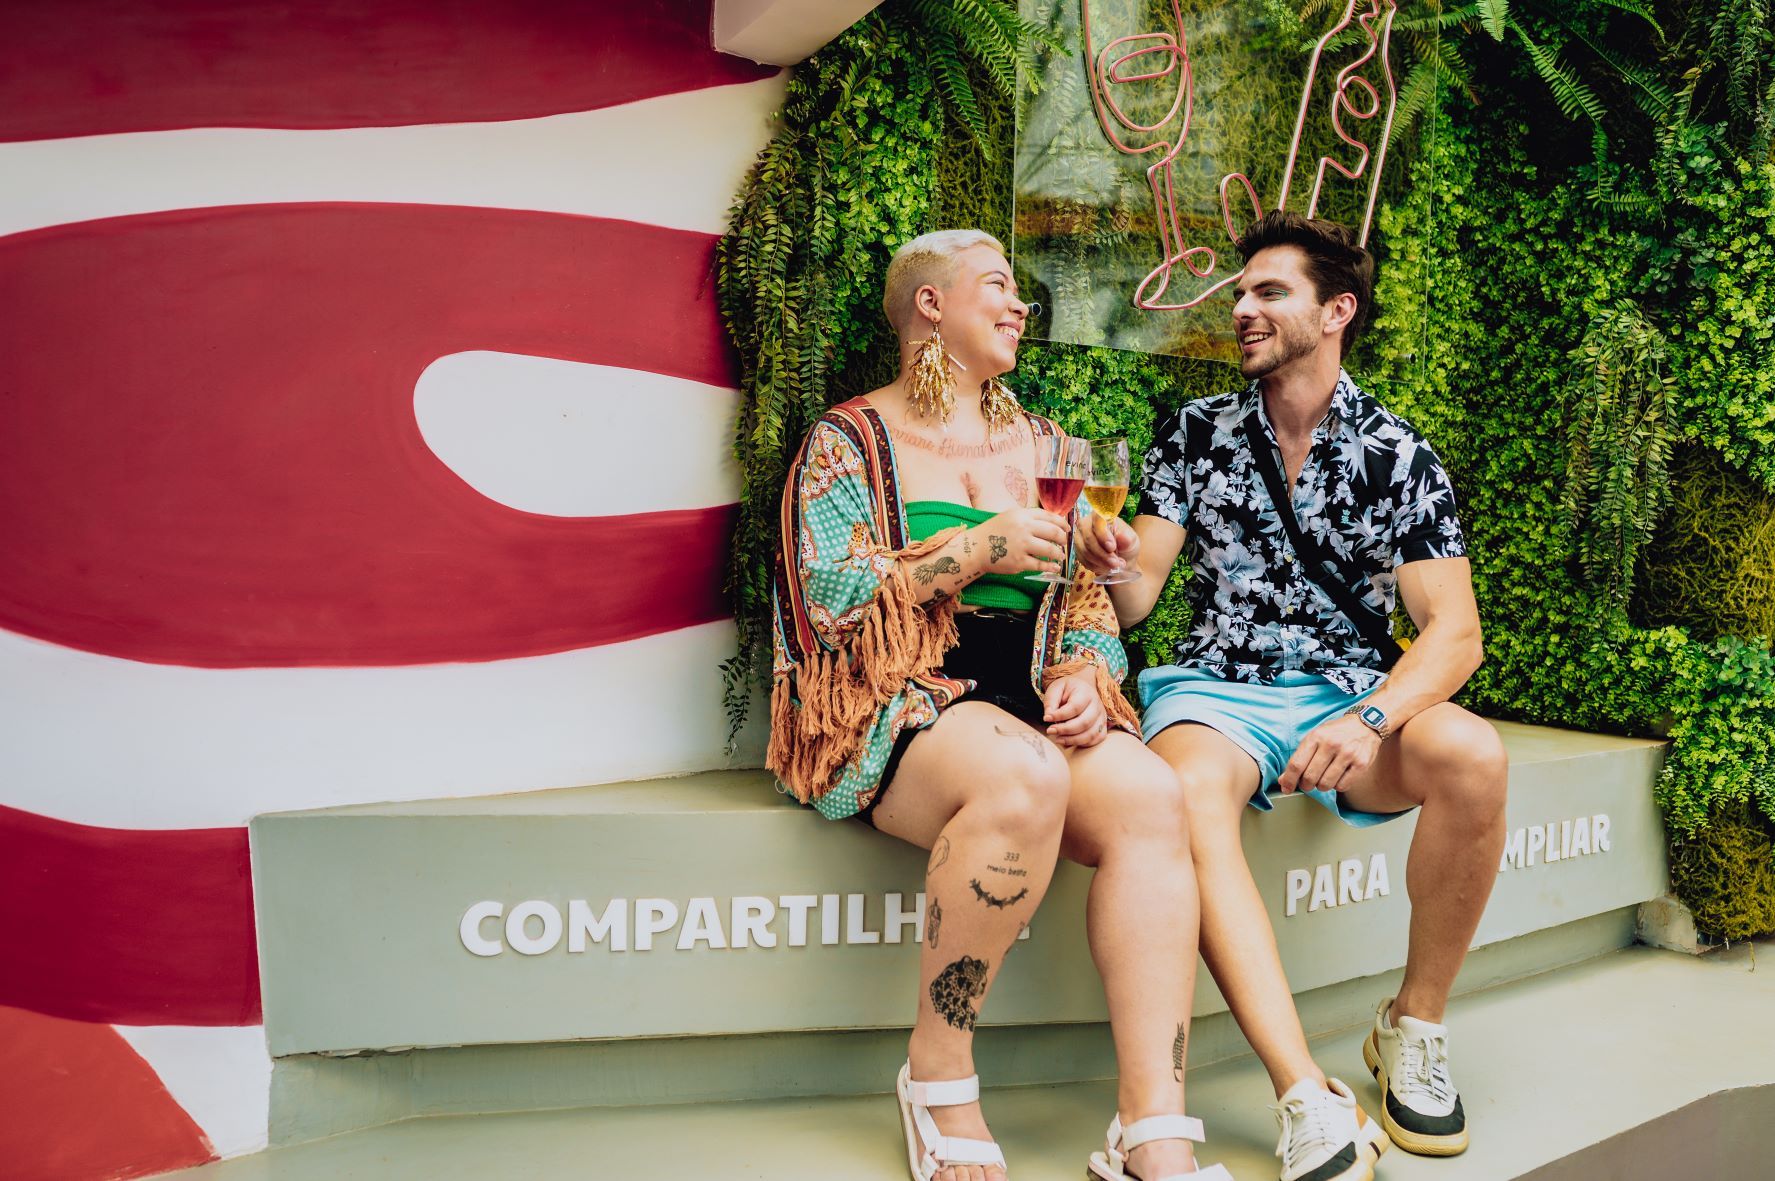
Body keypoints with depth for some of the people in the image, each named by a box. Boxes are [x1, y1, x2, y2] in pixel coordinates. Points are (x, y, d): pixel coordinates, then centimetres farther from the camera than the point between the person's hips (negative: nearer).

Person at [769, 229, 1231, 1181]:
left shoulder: (1041, 443, 22)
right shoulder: (849, 440, 6)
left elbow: (1088, 595, 20)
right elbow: (827, 599, -6)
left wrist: (1084, 671, -2)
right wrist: (975, 550, -11)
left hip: (1029, 708, 5)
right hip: (896, 710, -5)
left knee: (1149, 796, -27)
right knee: (1025, 777, -37)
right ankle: (938, 1072, -18)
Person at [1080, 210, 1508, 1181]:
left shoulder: (1399, 458, 3)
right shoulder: (1196, 434, 9)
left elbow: (1453, 630, -5)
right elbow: (1136, 601, 5)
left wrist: (1372, 717, -25)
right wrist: (1117, 564, -21)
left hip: (1350, 695, 0)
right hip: (1216, 689, 0)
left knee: (1471, 756, -31)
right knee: (1187, 790, -35)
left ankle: (1414, 1027, -7)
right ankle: (1311, 1101, -38)